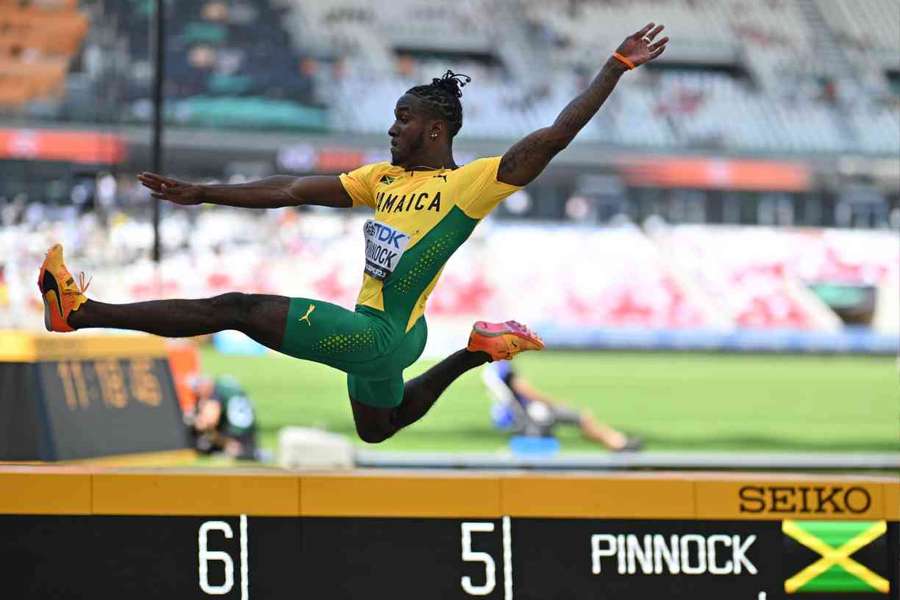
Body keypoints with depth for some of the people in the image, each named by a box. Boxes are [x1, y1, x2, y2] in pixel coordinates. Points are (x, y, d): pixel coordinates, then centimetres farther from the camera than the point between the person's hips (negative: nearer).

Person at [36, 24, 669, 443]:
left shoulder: (470, 184, -13)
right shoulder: (387, 177, 8)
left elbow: (553, 137, -17)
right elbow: (295, 189, 9)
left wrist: (618, 66, -22)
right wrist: (201, 194, 7)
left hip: (378, 334, -9)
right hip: (376, 334, 9)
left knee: (238, 308, -12)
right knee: (378, 429, 33)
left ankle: (82, 311, -11)